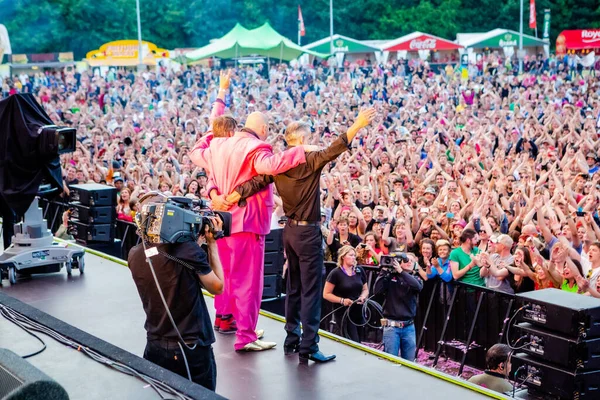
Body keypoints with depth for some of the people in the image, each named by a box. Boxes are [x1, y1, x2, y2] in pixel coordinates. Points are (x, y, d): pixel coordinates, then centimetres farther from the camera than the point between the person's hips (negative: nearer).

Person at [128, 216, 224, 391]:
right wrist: (212, 244, 0)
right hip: (193, 351, -5)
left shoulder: (135, 255, -2)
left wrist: (196, 241, 12)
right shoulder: (189, 251, -20)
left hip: (154, 348, 5)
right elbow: (217, 287, -5)